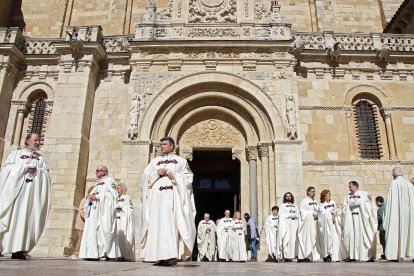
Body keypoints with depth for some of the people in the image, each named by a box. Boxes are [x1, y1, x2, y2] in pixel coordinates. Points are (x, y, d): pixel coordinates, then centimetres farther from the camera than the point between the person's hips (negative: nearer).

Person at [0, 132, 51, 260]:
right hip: (14, 189, -1)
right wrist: (25, 168, -9)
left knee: (25, 217, -6)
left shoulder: (41, 159, 20)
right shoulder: (15, 153, 14)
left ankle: (19, 249, -9)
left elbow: (46, 174, 9)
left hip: (31, 193, 2)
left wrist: (37, 170, -9)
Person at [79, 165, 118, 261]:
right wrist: (90, 197, 2)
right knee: (93, 231, -1)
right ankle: (94, 254, -3)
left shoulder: (109, 181, 1)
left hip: (105, 209, -8)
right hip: (95, 210, 8)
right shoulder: (97, 183, 25)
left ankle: (108, 254, -10)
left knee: (104, 230, -12)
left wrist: (97, 196, -15)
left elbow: (113, 195, -11)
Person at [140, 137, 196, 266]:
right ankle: (159, 256, -4)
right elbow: (144, 177, 13)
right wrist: (156, 173, -4)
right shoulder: (154, 161, 22)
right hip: (156, 196, 3)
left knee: (171, 223, -13)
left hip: (172, 196, -3)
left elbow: (188, 178, 5)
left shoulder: (180, 161, 14)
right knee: (156, 223, -5)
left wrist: (174, 176, -8)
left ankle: (171, 255, -14)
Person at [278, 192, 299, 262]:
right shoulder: (282, 205, 13)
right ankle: (286, 256, -17)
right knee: (286, 239, -13)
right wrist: (290, 215, -4)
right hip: (285, 224, -3)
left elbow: (298, 215, 12)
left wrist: (294, 215, -7)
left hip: (294, 225, 3)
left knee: (293, 239, -6)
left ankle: (291, 256, -6)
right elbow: (281, 215, 2)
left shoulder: (295, 206, 23)